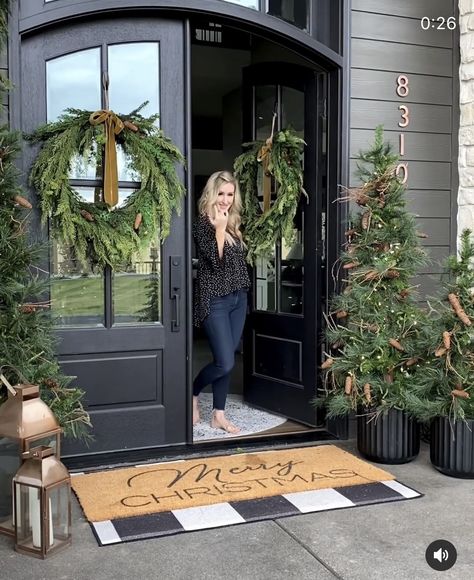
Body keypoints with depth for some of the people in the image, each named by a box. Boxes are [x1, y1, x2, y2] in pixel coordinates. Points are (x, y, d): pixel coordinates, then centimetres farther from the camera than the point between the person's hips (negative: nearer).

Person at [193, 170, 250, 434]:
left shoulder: (234, 222, 12)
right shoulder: (203, 223, -9)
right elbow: (216, 261, -19)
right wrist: (219, 228, -21)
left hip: (238, 298, 7)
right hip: (215, 300, -7)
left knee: (227, 360, 9)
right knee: (225, 362, -9)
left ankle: (219, 414, 18)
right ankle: (192, 392, 18)